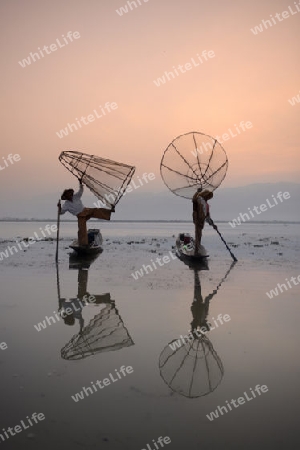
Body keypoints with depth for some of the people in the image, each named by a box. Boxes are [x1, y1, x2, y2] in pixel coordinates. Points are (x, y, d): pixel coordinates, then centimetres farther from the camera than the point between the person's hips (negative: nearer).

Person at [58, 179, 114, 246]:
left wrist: (80, 183, -5)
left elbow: (81, 190, 5)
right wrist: (59, 207, -18)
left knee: (96, 210, -19)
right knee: (82, 229, -9)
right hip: (80, 216, -3)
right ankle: (83, 243, -2)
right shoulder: (66, 204, -2)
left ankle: (110, 211, -25)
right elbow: (61, 212, 0)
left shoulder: (76, 196, 2)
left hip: (86, 211, 3)